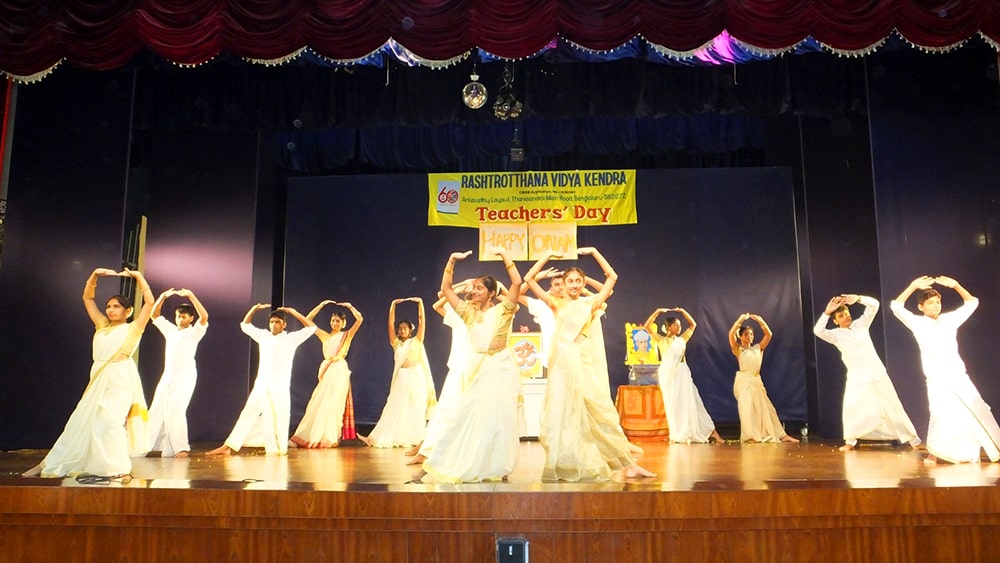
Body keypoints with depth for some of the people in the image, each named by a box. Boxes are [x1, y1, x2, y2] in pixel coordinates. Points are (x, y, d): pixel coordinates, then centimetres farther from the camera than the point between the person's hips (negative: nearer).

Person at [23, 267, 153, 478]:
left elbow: (149, 302, -3)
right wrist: (95, 274, 13)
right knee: (80, 420, 9)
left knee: (110, 419, -17)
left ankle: (117, 467, -13)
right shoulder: (102, 326, 19)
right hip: (98, 379, 6)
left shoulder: (132, 328, 5)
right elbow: (87, 298, 23)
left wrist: (138, 276, 0)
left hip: (121, 379, -6)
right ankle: (47, 466, 16)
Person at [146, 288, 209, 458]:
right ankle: (148, 443, 16)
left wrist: (191, 296, -25)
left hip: (185, 376, -6)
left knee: (176, 410, -15)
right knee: (157, 410, 7)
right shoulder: (170, 329, 14)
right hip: (167, 375, 6)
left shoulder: (194, 332, -2)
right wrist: (163, 297, 0)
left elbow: (204, 316, -19)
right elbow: (154, 315, 15)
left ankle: (181, 447, -11)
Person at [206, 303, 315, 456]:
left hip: (280, 387, -4)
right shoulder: (263, 336, 14)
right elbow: (245, 325, 24)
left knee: (280, 417, -3)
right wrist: (255, 308, 12)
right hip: (261, 385, 4)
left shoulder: (291, 338, 2)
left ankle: (281, 449, 7)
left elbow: (311, 327, -5)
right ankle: (228, 447, 7)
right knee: (247, 415, 5)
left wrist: (293, 312, -4)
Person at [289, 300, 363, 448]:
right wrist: (322, 305, 8)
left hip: (339, 372, -4)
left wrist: (349, 306, -1)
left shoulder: (346, 335, 7)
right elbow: (307, 320, 13)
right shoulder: (325, 336, 16)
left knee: (332, 404, -7)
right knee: (318, 404, 2)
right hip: (326, 371, 4)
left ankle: (329, 438, -3)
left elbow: (360, 319, -7)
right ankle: (310, 436, 5)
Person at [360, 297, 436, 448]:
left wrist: (420, 303, -10)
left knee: (415, 409, 0)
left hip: (415, 377, -3)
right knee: (394, 409, 4)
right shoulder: (396, 343, 12)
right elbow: (390, 324, 6)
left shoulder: (416, 341, 5)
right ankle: (377, 438, 4)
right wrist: (393, 304, 1)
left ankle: (416, 439, 5)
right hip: (401, 378, 3)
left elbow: (421, 321, -3)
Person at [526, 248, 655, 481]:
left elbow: (612, 277, 11)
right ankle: (565, 466, 13)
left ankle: (629, 464, 5)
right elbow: (529, 279, 4)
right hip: (563, 362, 0)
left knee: (600, 412, 0)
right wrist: (548, 255, 4)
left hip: (585, 361, 0)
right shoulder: (557, 304, 8)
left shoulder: (590, 303, 9)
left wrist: (593, 252, 9)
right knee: (564, 413, 3)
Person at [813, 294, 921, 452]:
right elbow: (818, 331, -24)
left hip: (877, 374, 1)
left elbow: (874, 305, -12)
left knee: (893, 406, 9)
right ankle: (850, 441, 7)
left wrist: (858, 299, -29)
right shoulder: (836, 335, -6)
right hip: (856, 378, -1)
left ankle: (911, 437, 22)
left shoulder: (861, 324, -2)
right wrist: (827, 312, -32)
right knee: (850, 408, -10)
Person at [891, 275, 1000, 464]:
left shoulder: (950, 319, 8)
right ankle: (933, 453, 3)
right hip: (937, 381, -4)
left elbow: (972, 303, 14)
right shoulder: (917, 323, -1)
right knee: (941, 416, -15)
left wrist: (955, 285, 1)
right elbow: (896, 307, -13)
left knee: (978, 412, 7)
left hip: (959, 377, 4)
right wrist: (913, 286, -14)